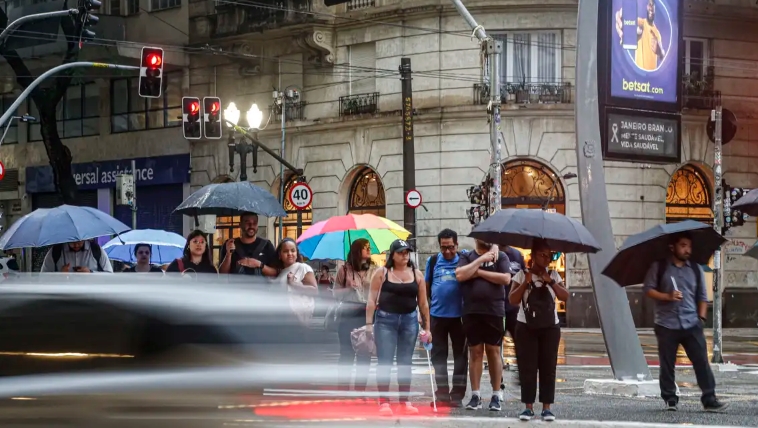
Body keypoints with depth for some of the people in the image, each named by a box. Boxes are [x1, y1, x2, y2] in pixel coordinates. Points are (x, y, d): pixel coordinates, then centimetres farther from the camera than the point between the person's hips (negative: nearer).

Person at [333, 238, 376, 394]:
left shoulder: (374, 270, 4)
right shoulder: (345, 270, 2)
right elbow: (336, 293, 4)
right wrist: (349, 290, -12)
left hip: (367, 316, 1)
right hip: (348, 316, -1)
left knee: (364, 355, 5)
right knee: (346, 354, 3)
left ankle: (360, 390, 13)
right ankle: (344, 391, 11)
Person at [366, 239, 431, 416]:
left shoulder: (417, 274, 7)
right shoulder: (381, 273, 0)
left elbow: (423, 303, 8)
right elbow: (372, 300, -1)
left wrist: (427, 327, 6)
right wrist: (369, 323, -8)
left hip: (409, 320, 3)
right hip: (385, 319, -3)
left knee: (405, 362, 7)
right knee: (385, 361, -6)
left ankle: (404, 401, 13)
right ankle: (384, 402, -4)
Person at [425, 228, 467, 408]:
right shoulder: (433, 261, 6)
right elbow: (426, 286, 10)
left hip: (458, 315, -2)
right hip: (437, 315, 2)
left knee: (460, 356, 2)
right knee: (439, 356, 7)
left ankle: (457, 395, 8)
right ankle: (442, 395, 14)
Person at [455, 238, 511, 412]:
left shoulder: (500, 257, 6)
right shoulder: (467, 257, 9)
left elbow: (505, 279, -8)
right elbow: (460, 275, -8)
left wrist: (479, 272, -8)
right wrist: (481, 260, -9)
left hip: (494, 312, -1)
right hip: (471, 312, 1)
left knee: (494, 351, 2)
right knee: (475, 351, 4)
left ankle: (497, 395, 6)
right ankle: (475, 395, 7)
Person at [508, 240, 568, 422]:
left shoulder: (554, 275, 8)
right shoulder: (522, 275, 0)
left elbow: (565, 296, -3)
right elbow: (512, 300, -6)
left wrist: (550, 282, -13)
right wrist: (525, 282, -16)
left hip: (550, 327, 2)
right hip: (526, 326, -2)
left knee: (548, 367, 1)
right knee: (527, 367, -3)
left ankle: (547, 407, 4)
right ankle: (528, 406, 2)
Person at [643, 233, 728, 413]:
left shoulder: (696, 269, 12)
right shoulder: (659, 267, 4)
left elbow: (702, 297, 15)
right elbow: (648, 289, 0)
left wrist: (701, 317, 3)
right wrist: (667, 297, -14)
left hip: (691, 324, 2)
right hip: (667, 325, -2)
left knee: (702, 362, -6)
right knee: (667, 364, 2)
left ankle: (709, 400, -5)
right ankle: (670, 399, 12)